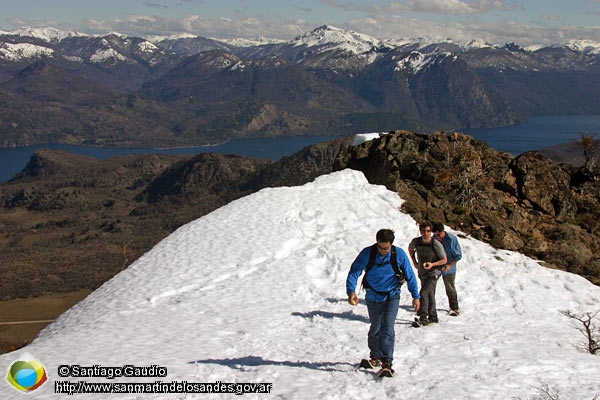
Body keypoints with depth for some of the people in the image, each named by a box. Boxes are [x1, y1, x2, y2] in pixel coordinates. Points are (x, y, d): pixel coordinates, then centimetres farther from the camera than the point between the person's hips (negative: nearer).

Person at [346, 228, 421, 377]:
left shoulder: (399, 254, -14)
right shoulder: (367, 253, -16)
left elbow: (410, 275, -3)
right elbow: (354, 272, -18)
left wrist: (416, 296, -1)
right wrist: (351, 291, -34)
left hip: (392, 296, -2)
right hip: (373, 297, 2)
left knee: (387, 328, -16)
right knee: (375, 328, 15)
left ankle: (387, 362, -14)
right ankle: (376, 357, 33)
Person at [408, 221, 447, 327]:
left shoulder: (436, 245, -20)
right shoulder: (416, 242, -9)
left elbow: (444, 260, -10)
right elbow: (410, 248, 16)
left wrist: (432, 264, -25)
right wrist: (414, 262, 8)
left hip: (433, 272, -6)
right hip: (422, 273, 6)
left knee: (423, 293, -19)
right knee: (429, 295, 17)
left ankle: (423, 318, -17)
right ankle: (433, 317, 32)